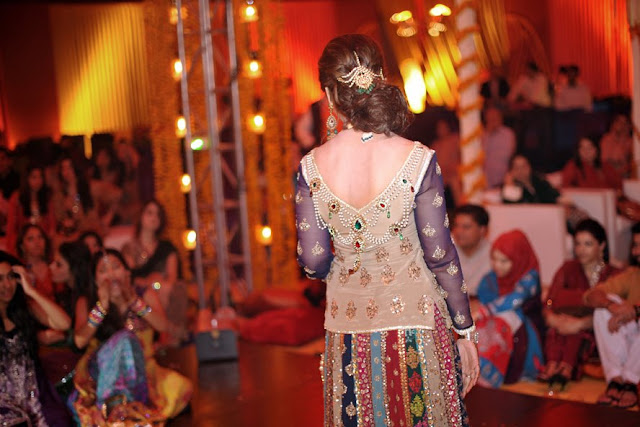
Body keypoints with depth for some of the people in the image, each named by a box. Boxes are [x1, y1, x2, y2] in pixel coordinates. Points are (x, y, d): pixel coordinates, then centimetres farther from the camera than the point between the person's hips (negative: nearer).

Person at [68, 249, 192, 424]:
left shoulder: (145, 295, 9)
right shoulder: (86, 302, 5)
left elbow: (162, 326, -7)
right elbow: (80, 341, -10)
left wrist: (134, 302, -14)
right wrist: (102, 306, -16)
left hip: (141, 369, 2)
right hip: (99, 369, -2)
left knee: (182, 387, -28)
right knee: (124, 339, -35)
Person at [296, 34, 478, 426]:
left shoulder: (312, 167, -9)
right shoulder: (418, 160, -15)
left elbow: (313, 263, -3)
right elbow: (441, 257, -10)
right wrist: (465, 331, 3)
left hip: (348, 327, 2)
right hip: (414, 319, -2)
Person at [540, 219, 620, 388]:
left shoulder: (613, 275, 7)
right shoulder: (568, 269, 17)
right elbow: (549, 304, 1)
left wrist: (580, 324, -28)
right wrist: (552, 318, -22)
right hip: (560, 337, 2)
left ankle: (566, 368, -53)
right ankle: (552, 365, -50)